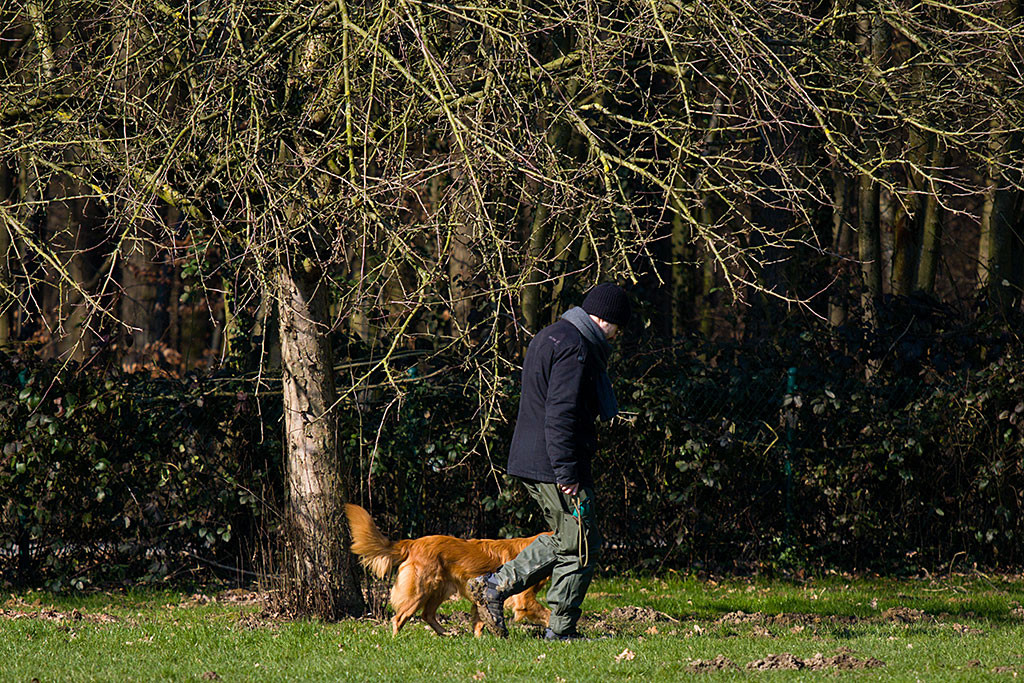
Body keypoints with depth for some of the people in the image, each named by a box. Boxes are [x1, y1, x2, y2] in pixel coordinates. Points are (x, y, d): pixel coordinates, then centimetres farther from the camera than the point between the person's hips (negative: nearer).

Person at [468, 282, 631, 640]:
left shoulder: (549, 338, 18)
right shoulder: (575, 348, -16)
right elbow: (561, 414, -23)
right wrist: (567, 473, -23)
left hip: (531, 462, 10)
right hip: (554, 463, -10)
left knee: (564, 540, 19)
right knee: (581, 547, -1)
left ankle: (495, 584, 16)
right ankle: (560, 631, 3)